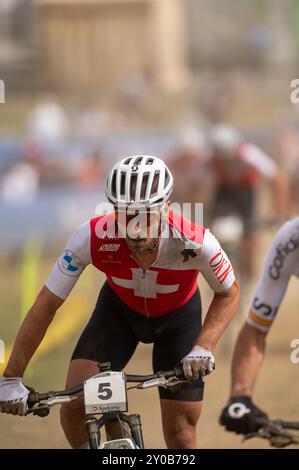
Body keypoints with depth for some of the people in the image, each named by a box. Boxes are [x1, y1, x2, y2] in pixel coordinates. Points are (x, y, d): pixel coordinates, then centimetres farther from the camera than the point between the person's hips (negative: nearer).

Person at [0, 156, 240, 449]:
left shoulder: (195, 243, -37)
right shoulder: (92, 237, -36)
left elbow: (229, 293, -15)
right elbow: (46, 305, -26)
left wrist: (203, 348, -31)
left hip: (178, 316, 0)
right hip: (119, 309, 1)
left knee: (181, 433, -3)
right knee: (74, 404, -20)